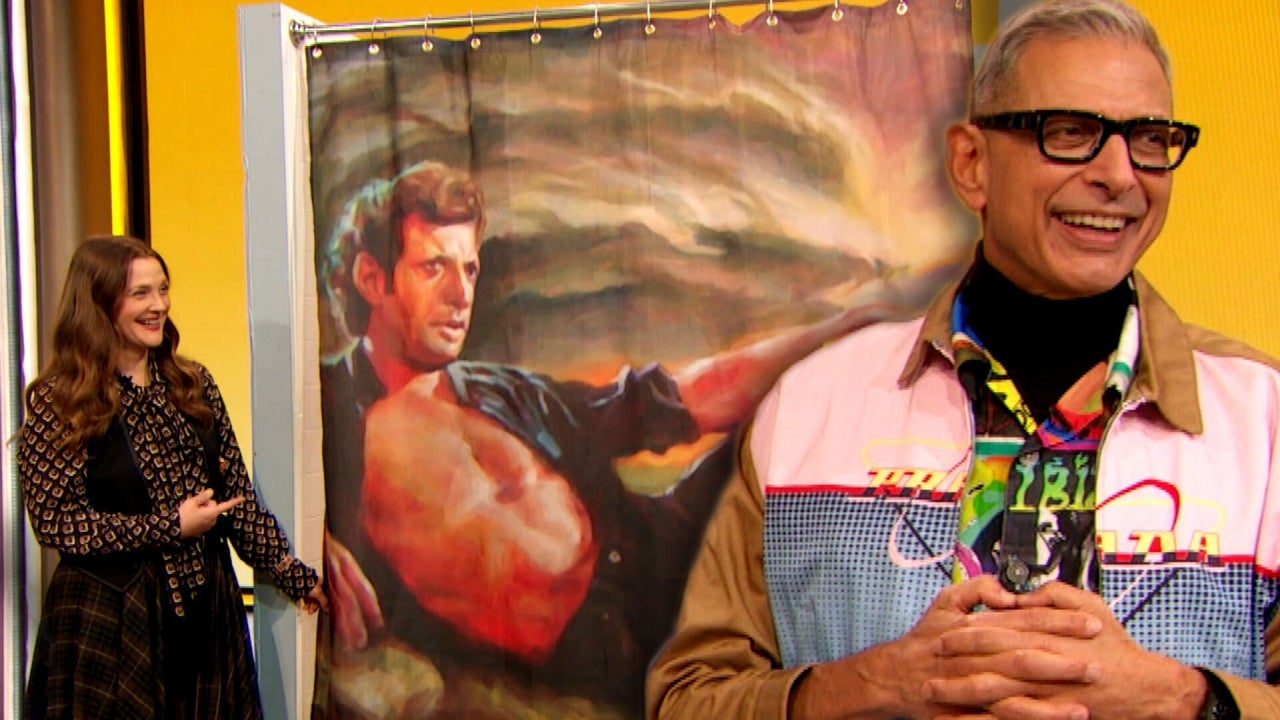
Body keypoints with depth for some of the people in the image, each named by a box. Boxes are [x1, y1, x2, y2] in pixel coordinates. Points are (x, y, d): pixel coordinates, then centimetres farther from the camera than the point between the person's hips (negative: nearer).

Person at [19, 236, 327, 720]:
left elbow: (236, 491, 7)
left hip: (205, 604, 5)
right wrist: (171, 526, -16)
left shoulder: (193, 384, 6)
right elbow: (53, 521, -12)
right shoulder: (58, 402, -8)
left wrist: (289, 571, 4)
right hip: (108, 616, -4)